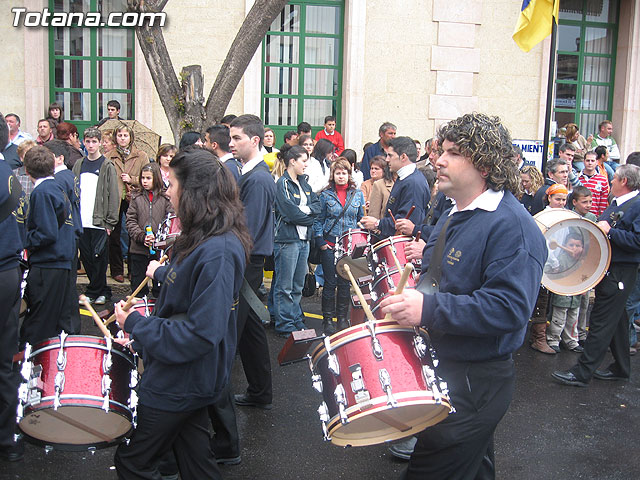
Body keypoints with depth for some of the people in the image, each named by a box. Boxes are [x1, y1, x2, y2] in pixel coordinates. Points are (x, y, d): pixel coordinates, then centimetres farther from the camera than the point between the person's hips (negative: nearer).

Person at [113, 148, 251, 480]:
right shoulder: (206, 239, 4)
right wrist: (163, 273, 41)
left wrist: (135, 324, -22)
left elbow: (201, 333, -31)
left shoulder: (218, 252, -29)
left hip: (181, 385, -9)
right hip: (187, 378, 9)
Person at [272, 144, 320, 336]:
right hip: (287, 239, -8)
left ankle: (296, 320, 24)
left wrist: (305, 210, -10)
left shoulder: (304, 183, 15)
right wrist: (309, 217, -3)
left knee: (298, 285, 15)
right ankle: (284, 325, 7)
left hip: (303, 239, 8)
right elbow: (291, 213, -17)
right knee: (285, 286, 0)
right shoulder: (283, 184, -10)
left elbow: (316, 205, 8)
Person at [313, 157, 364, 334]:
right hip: (330, 246, -2)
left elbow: (361, 220, 11)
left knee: (345, 283, 7)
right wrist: (320, 241, -6)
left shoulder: (358, 195, 7)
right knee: (330, 283, 1)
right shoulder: (325, 195, 2)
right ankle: (328, 319, 12)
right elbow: (318, 220, 2)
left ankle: (343, 318, 19)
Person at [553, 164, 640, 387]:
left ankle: (582, 373, -3)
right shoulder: (616, 203, 17)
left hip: (620, 274, -10)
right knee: (616, 320, 18)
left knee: (601, 323, -6)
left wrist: (609, 231, -21)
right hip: (607, 269, 10)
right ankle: (621, 368, 30)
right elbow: (601, 229, 25)